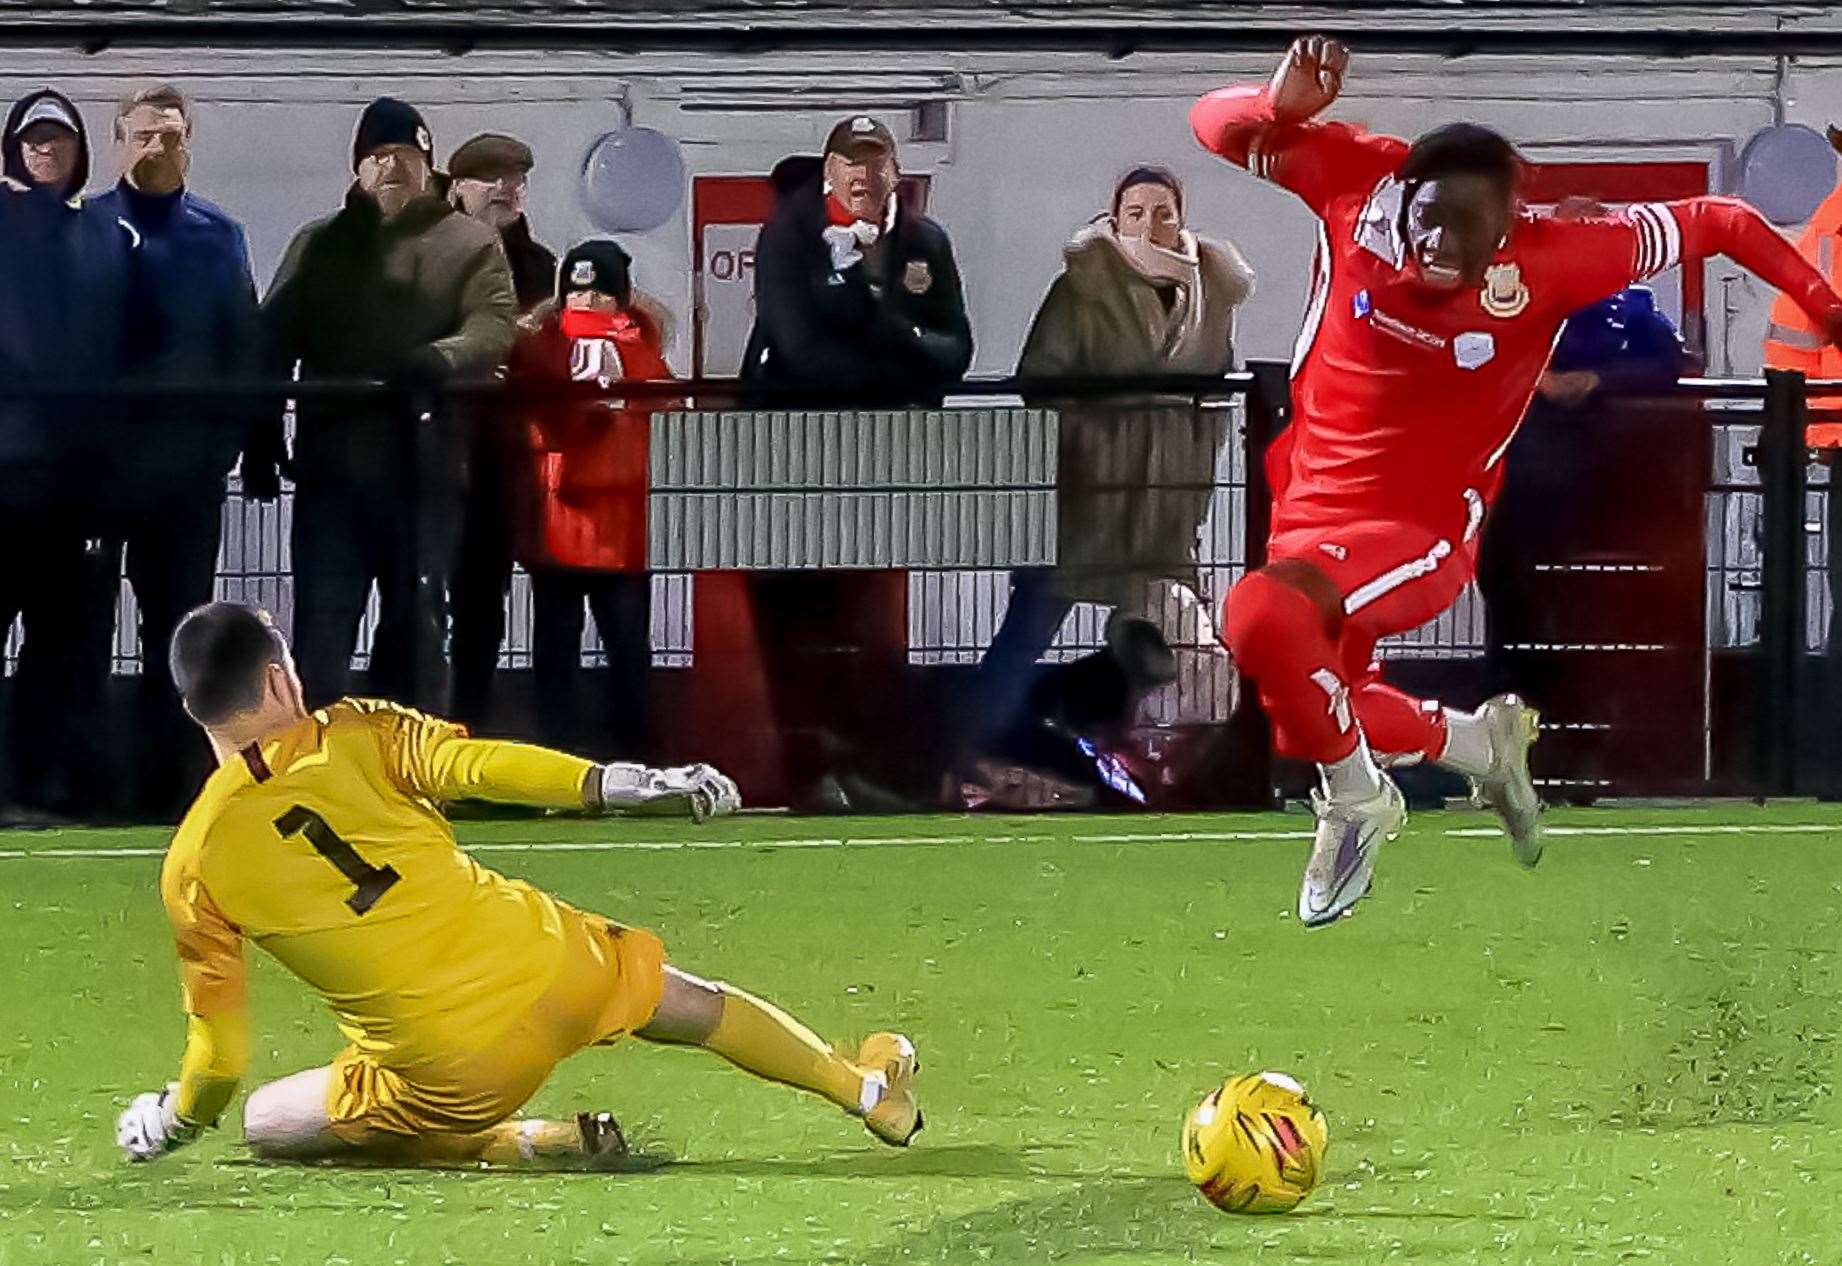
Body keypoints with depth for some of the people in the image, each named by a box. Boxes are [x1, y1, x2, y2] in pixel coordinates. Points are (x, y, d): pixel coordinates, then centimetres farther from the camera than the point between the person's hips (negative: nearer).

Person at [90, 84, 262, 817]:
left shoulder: (219, 237, 8)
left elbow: (245, 346, 7)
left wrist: (230, 433, -4)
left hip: (188, 457, 1)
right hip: (97, 453, -1)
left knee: (179, 617, 4)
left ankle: (173, 778, 6)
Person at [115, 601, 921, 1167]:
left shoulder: (193, 867, -2)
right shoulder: (355, 736, -2)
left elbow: (218, 1055, 1)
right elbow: (477, 765, -17)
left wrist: (173, 1122, 20)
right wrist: (612, 785, -15)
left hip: (446, 1076, -3)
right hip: (547, 968, 3)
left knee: (265, 1123, 18)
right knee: (692, 1004, 31)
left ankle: (511, 1143, 8)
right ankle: (869, 1091, 53)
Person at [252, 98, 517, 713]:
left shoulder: (471, 244, 7)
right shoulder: (317, 246, 14)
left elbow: (492, 331, -8)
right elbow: (274, 345, 11)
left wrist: (434, 361, -29)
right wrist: (262, 439, 1)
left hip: (425, 462, -1)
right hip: (331, 459, 1)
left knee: (415, 619, 6)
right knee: (322, 617, -4)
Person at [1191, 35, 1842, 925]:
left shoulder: (1546, 260, -19)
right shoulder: (1361, 188, -15)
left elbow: (1714, 224, -8)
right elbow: (1217, 126, -10)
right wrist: (1280, 106, -31)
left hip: (1421, 533, -6)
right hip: (1308, 507, 6)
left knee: (1262, 615, -34)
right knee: (1306, 720, 22)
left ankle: (1357, 800, -9)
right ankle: (1478, 743, 48)